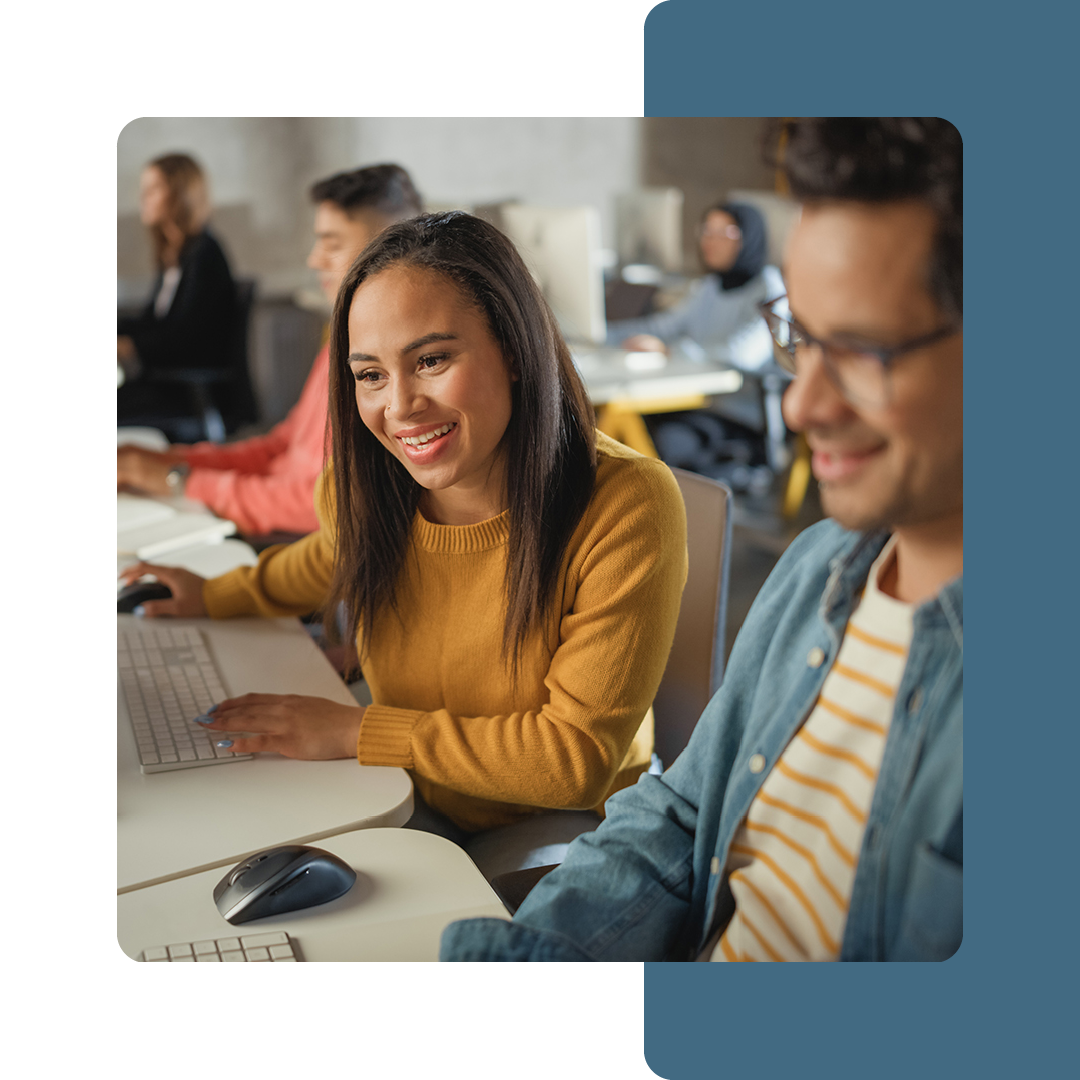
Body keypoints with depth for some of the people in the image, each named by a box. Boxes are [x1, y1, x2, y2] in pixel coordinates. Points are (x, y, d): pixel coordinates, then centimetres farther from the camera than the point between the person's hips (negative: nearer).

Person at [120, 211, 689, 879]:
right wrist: (215, 597, 17)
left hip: (572, 820, -3)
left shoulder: (628, 507, -27)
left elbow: (578, 758, -24)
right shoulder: (365, 485, -10)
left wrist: (357, 731, -22)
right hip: (412, 799, 4)